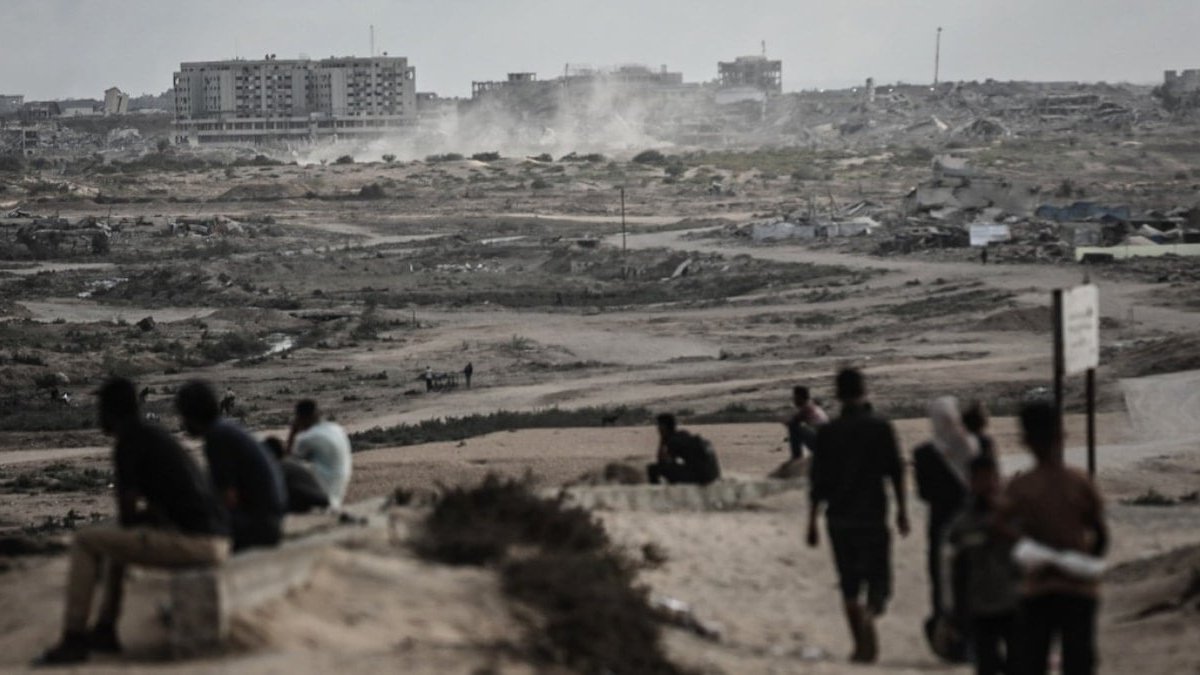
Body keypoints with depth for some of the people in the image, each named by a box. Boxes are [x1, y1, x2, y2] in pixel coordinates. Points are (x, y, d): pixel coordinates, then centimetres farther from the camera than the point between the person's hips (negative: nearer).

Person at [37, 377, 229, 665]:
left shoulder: (126, 444, -7)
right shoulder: (156, 435, 23)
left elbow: (127, 513, -6)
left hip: (193, 544, -9)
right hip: (216, 542, 9)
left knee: (85, 541, 0)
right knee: (116, 537, 31)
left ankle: (72, 639, 3)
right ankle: (105, 630, 29)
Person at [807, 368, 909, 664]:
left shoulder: (827, 432, -1)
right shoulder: (881, 427, -4)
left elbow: (818, 481, -1)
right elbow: (896, 472, -2)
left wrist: (812, 522, 6)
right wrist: (902, 509, 9)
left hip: (839, 517, 2)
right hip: (872, 515, -2)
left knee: (849, 584, 13)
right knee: (878, 580, 3)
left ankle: (860, 644, 13)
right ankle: (870, 612, -28)